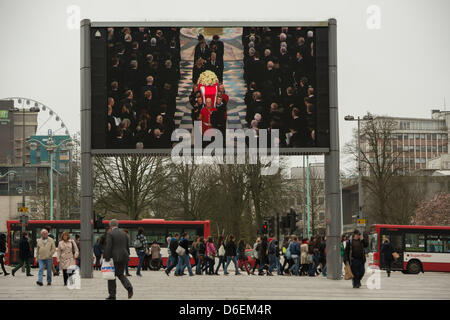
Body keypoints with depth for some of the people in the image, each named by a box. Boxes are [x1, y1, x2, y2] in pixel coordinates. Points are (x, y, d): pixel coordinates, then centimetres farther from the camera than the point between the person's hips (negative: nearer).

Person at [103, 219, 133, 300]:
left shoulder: (110, 234, -8)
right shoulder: (124, 233, 11)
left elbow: (108, 247, -15)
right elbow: (127, 246, 13)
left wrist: (107, 259, -12)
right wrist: (127, 256, 20)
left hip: (115, 258, -6)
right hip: (124, 257, 6)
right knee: (120, 274, 18)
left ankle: (112, 295, 8)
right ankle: (129, 287, -7)